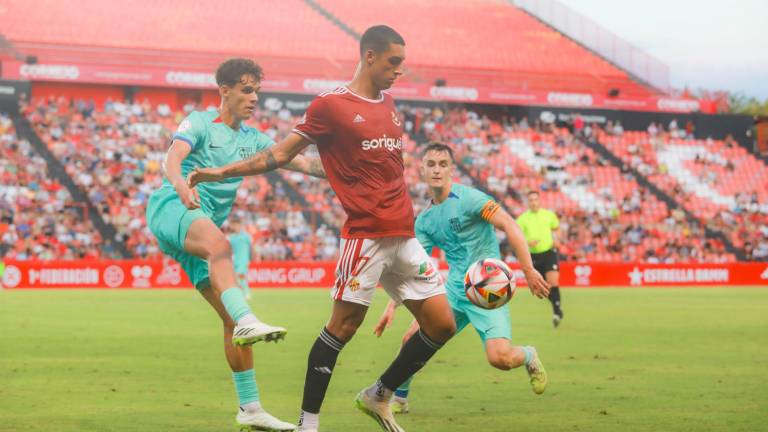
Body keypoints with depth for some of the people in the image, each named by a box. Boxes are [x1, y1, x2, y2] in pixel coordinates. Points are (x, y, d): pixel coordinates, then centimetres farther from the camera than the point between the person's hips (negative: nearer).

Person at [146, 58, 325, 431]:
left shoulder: (252, 139, 19)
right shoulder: (200, 123, 1)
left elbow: (299, 162, 14)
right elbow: (172, 159, -17)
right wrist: (181, 184, -40)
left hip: (203, 229, 7)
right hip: (171, 208, -7)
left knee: (231, 317, -1)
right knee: (219, 243, -40)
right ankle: (248, 322, -60)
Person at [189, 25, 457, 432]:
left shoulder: (388, 104, 16)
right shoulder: (330, 105, -4)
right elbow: (281, 153, 0)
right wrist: (224, 172, -6)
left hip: (404, 237, 7)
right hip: (366, 235, -7)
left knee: (442, 325, 4)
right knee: (343, 326, -8)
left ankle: (379, 396, 21)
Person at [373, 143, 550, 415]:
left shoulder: (467, 198, -10)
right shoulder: (424, 220, 10)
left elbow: (509, 226, -15)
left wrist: (529, 271, -21)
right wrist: (392, 306, 7)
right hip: (455, 288, 6)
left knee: (500, 358, -21)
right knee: (412, 338, -7)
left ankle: (528, 357, 16)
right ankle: (398, 399, 16)